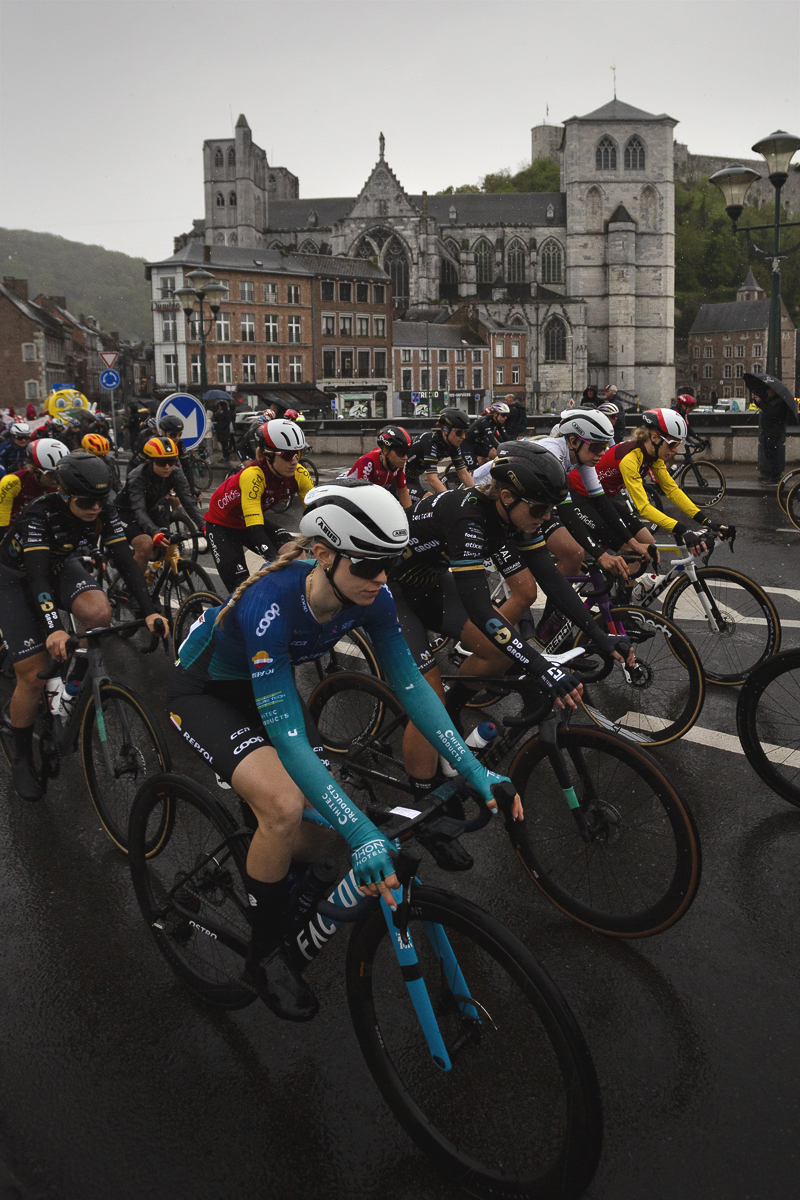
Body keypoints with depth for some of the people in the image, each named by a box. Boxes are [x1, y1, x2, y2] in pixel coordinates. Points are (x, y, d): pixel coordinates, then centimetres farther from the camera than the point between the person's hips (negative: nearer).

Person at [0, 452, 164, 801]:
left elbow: (125, 561, -21)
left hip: (60, 567, 4)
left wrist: (150, 612, -33)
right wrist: (54, 628, -53)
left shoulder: (103, 513, -20)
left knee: (99, 612, -31)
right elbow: (37, 576, -39)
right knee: (34, 675, -13)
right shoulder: (39, 514, -33)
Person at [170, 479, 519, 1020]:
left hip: (268, 686, 6)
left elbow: (410, 685, -15)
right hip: (206, 691, -6)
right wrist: (363, 834, -47)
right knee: (285, 806, -28)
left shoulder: (370, 598, -22)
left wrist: (476, 771, -23)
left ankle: (267, 883, 30)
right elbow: (288, 737, -41)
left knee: (322, 823, -5)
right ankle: (265, 954, -3)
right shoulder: (271, 604, -40)